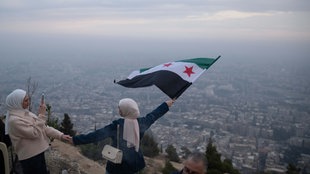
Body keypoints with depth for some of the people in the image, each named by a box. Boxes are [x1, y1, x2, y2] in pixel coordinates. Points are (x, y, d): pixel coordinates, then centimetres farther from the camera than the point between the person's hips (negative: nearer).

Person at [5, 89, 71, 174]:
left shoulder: (26, 113, 5)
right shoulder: (14, 120, -22)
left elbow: (43, 127, 5)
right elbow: (35, 133, -25)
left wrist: (60, 135, -2)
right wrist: (42, 115, -22)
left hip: (38, 153, 8)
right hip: (30, 158, -8)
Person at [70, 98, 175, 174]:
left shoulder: (116, 126, -21)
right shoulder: (141, 123, -7)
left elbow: (97, 135, -25)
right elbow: (153, 115, 9)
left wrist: (75, 140, -23)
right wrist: (166, 105, 25)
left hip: (117, 164, -5)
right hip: (134, 163, 5)